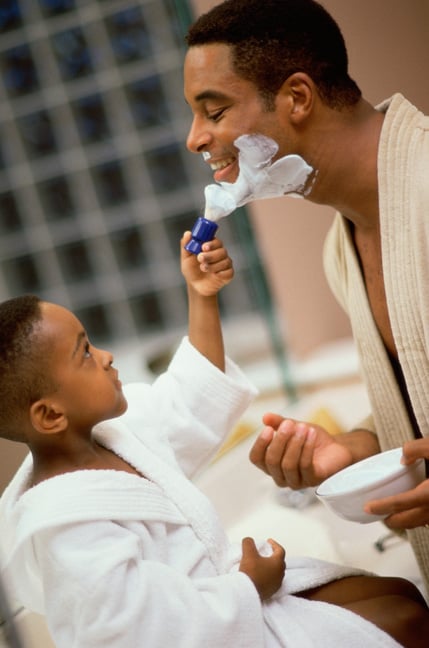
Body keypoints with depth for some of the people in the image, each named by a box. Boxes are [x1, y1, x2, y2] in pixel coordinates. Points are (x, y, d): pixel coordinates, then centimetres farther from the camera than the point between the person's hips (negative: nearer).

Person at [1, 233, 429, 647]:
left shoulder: (102, 432, -2)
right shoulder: (70, 529, -31)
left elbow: (184, 408, 15)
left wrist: (202, 297, 7)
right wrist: (249, 585, -15)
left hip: (221, 590, 9)